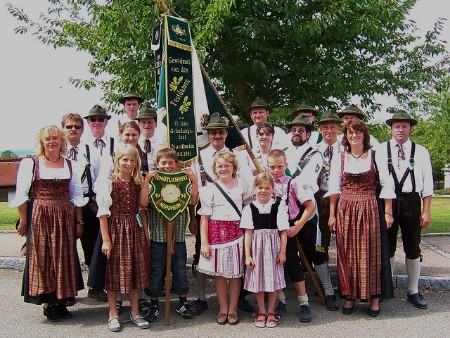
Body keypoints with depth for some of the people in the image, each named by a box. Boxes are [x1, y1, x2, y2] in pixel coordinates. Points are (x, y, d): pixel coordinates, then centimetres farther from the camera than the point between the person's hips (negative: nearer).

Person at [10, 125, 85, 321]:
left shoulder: (69, 165, 9)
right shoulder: (30, 164, -2)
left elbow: (76, 196, 10)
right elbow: (21, 196, -3)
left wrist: (79, 221, 7)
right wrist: (23, 221, -6)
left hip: (65, 217, 3)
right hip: (40, 216, -3)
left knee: (65, 259, 7)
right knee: (43, 258, 3)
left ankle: (61, 303, 20)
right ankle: (48, 304, 14)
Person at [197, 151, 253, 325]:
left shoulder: (242, 185, 5)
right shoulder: (209, 189, 0)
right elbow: (204, 217, -2)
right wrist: (204, 242, -7)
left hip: (237, 231, 1)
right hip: (217, 232, -1)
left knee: (236, 272, 6)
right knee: (219, 272, 6)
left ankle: (233, 308, 20)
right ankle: (223, 308, 22)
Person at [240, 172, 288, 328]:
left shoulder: (279, 207, -4)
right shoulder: (249, 208, -3)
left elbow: (283, 232, -3)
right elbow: (248, 233, -3)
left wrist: (282, 252, -5)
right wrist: (247, 255, -5)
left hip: (273, 246, 0)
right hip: (256, 247, 1)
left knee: (273, 278, 8)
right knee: (258, 279, 9)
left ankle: (270, 312, 25)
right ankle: (261, 311, 26)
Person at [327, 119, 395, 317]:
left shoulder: (375, 157, 2)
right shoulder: (339, 159, 7)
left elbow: (386, 186, 1)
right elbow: (334, 188, 5)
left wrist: (388, 212, -3)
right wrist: (332, 214, 1)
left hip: (370, 208, -1)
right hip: (346, 209, 2)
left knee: (371, 253, 2)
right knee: (347, 253, 5)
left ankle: (374, 298, 13)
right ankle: (349, 296, 16)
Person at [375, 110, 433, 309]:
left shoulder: (420, 152, 5)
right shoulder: (380, 150, 3)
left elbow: (427, 184, 4)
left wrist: (426, 211, -2)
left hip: (411, 202, 1)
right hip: (387, 202, 0)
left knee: (413, 248, 8)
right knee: (387, 247, 9)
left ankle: (413, 292, 19)